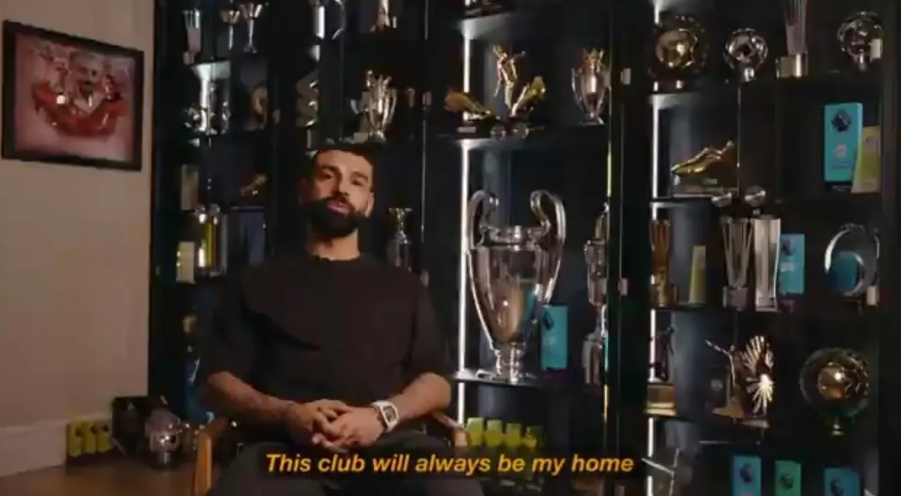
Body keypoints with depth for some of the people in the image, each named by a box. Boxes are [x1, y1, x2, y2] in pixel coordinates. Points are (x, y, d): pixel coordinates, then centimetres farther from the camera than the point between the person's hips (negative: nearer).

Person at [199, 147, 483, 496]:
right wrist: (286, 414, -8)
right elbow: (217, 381, 13)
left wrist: (383, 415, -8)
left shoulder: (402, 287, 24)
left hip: (387, 444, 2)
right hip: (287, 446, -1)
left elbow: (436, 381, 15)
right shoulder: (259, 282, 21)